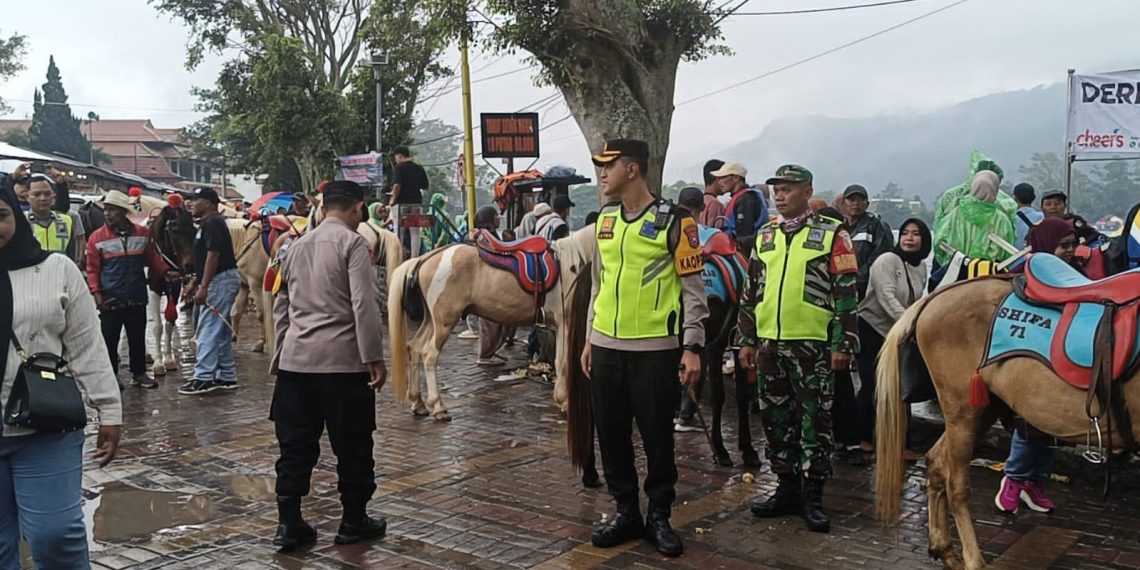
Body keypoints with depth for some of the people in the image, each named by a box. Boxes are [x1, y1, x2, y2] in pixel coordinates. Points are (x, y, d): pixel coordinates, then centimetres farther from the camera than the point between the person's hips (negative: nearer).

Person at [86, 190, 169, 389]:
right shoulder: (98, 237, -1)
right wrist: (97, 293, -11)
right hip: (110, 301, -2)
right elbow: (92, 269, -2)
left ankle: (139, 373, 23)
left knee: (138, 338, 11)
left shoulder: (142, 233, 6)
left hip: (137, 299, 2)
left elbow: (153, 259, 14)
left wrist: (166, 273, -1)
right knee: (109, 340, 2)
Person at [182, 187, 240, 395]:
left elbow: (213, 255, -21)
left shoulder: (212, 223, -13)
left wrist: (203, 287, -24)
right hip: (222, 280, 11)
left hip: (219, 280, -11)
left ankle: (204, 377, -9)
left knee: (208, 330, -10)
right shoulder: (208, 223, 19)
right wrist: (195, 282, 23)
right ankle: (227, 376, 17)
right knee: (222, 331, 12)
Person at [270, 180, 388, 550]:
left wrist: (280, 353, 26)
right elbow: (364, 305, -15)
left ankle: (289, 523, 13)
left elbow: (281, 306, 19)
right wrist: (374, 357, -14)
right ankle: (354, 522, 17)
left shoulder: (298, 245, 15)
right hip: (342, 358, -6)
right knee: (352, 444, 7)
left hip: (296, 358, 6)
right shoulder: (352, 242, -5)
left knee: (296, 443, 10)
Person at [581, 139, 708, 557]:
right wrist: (589, 338, 16)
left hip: (655, 349, -6)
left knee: (657, 436, 4)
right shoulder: (604, 219, 11)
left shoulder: (673, 221, -8)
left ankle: (660, 517, 20)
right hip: (606, 348, 6)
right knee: (611, 435, 10)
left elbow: (693, 288, -7)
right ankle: (626, 512, 25)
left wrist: (691, 347, -12)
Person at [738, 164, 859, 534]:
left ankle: (813, 496, 11)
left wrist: (843, 344, -10)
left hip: (812, 345, -5)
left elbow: (846, 293, -5)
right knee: (776, 420, 11)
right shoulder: (765, 236, 13)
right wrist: (747, 340, 13)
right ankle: (787, 489, 22)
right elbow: (751, 292, 16)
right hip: (769, 344, 5)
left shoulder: (832, 234, -2)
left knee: (814, 421, 1)